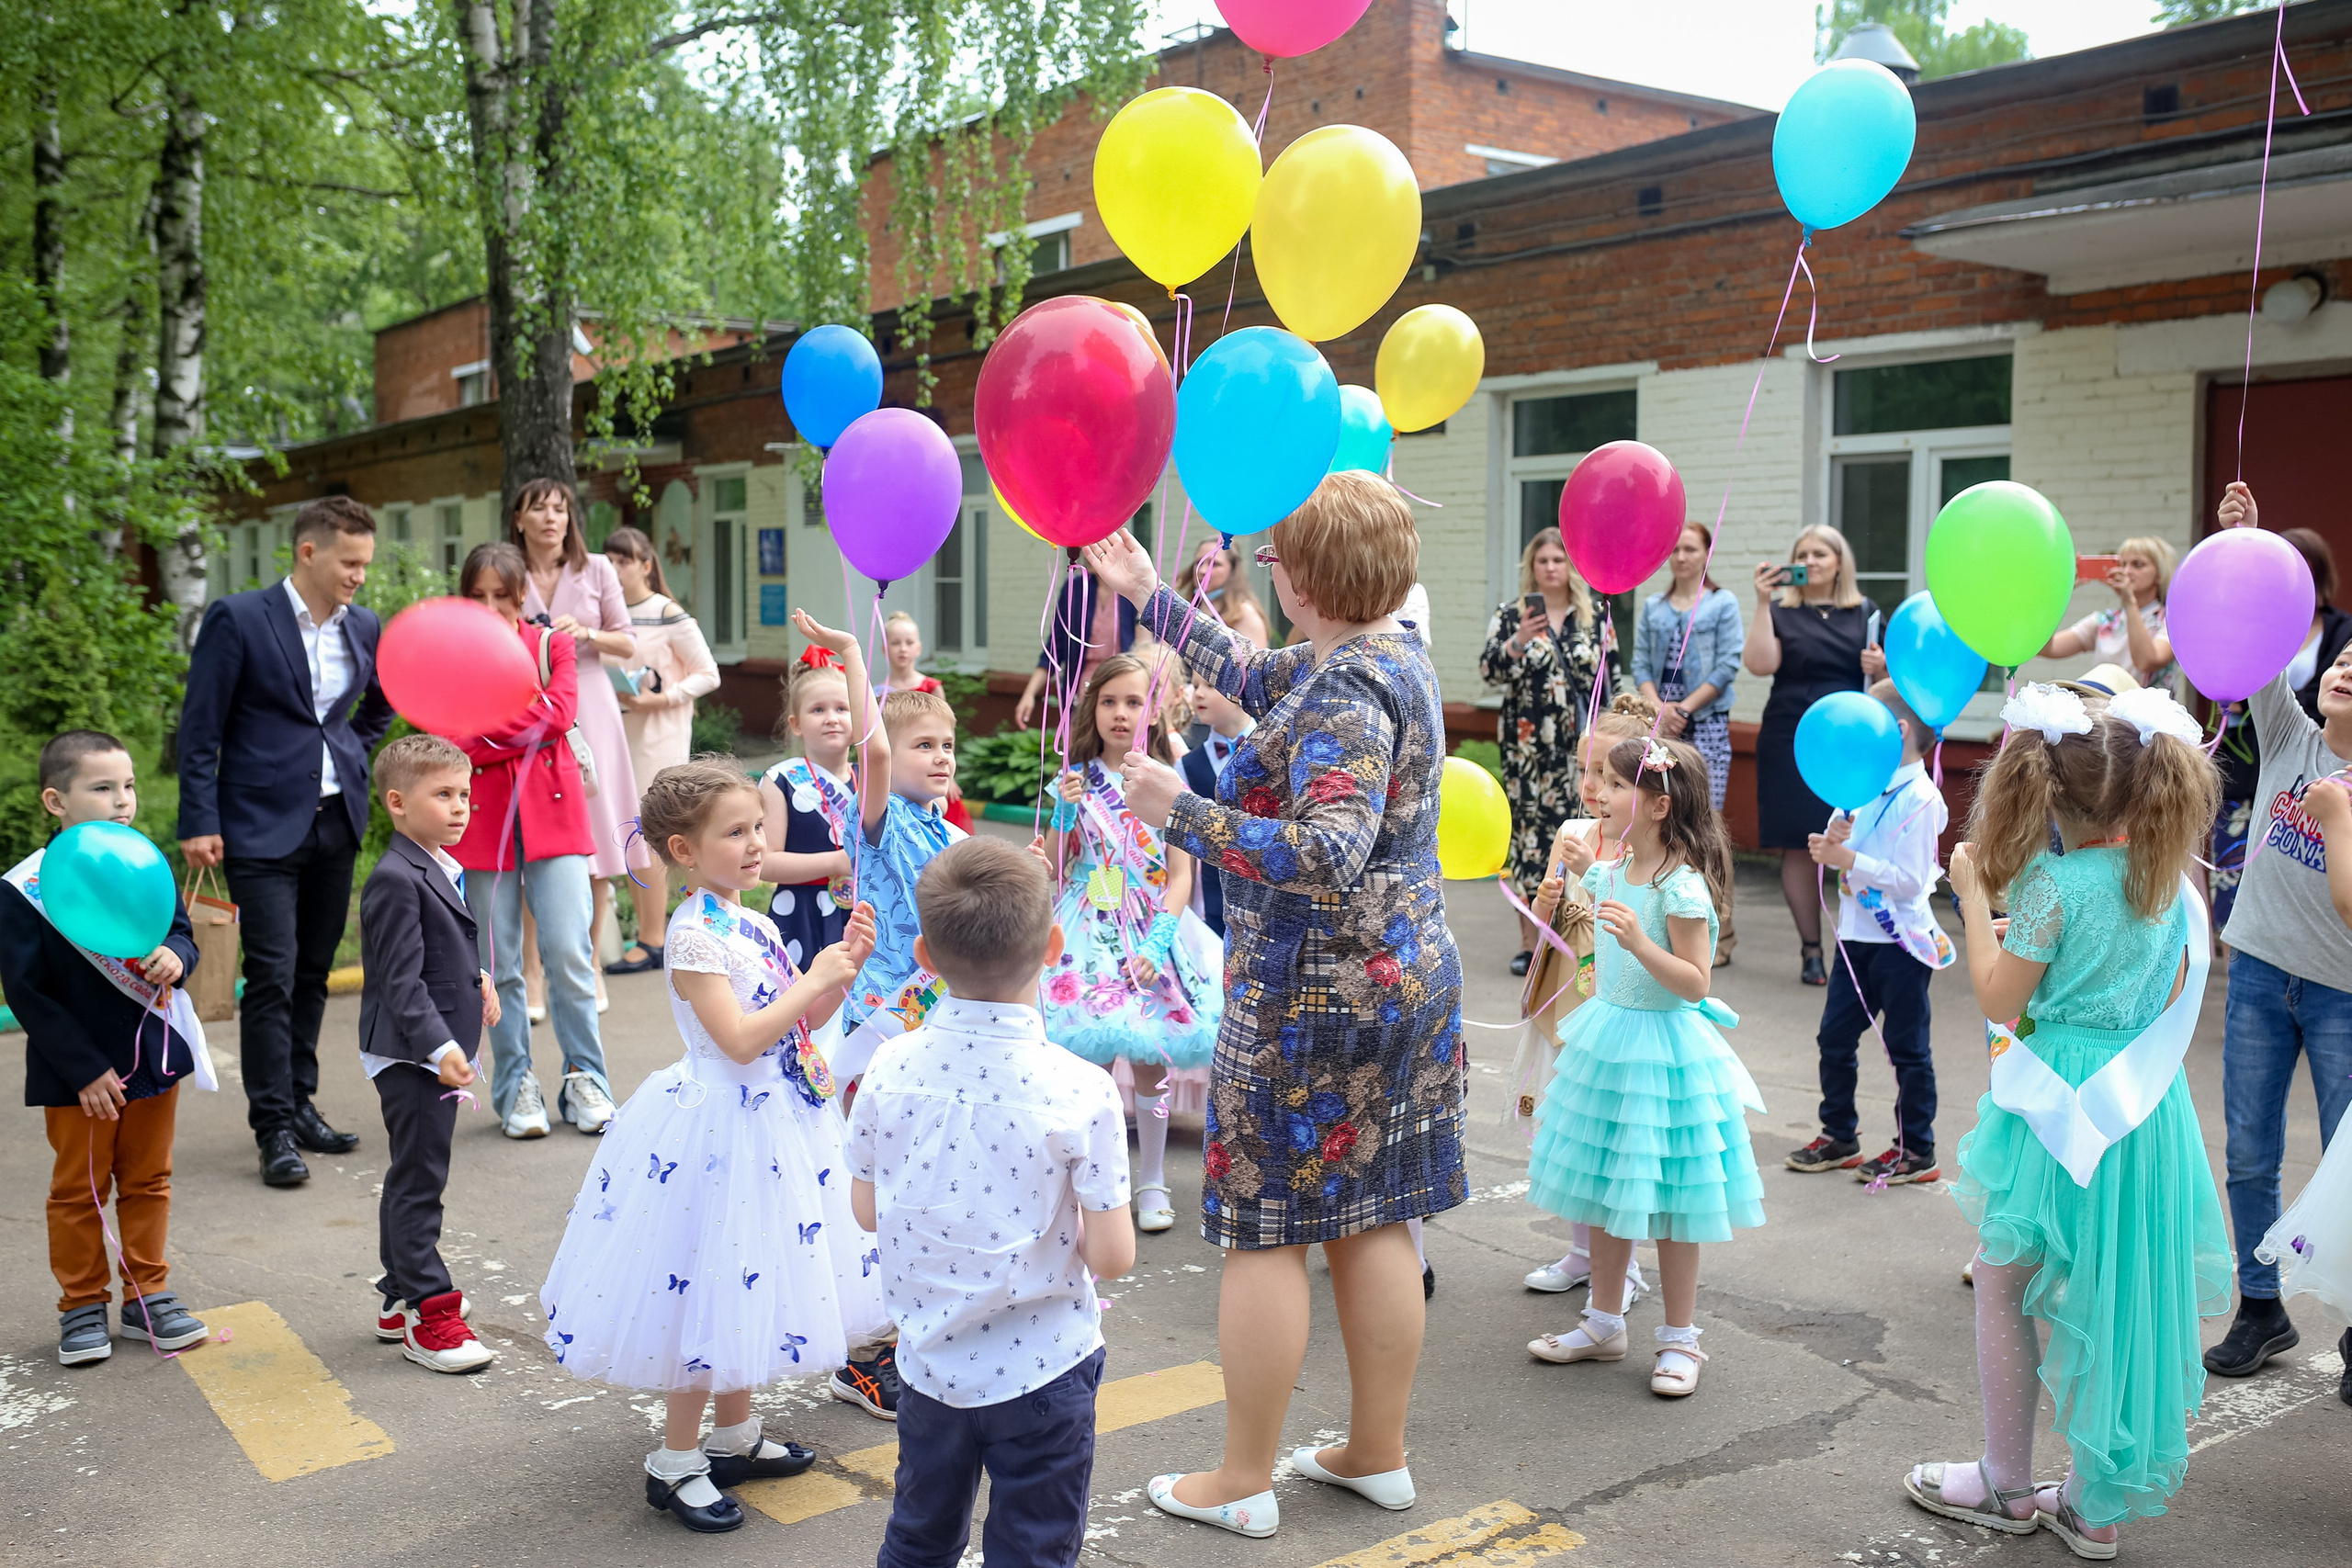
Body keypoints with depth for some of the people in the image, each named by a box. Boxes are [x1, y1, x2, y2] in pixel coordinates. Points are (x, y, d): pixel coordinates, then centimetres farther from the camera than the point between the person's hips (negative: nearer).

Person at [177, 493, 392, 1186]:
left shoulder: (364, 628, 7)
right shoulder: (237, 619, -8)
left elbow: (381, 705, 28)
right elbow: (200, 729, -8)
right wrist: (198, 823, -12)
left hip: (336, 821, 6)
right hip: (262, 824, -5)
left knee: (313, 971, 13)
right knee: (272, 975, -7)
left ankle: (300, 1104, 24)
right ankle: (274, 1129, 0)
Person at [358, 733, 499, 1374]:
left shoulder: (441, 870, 11)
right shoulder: (395, 879, -19)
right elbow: (401, 981, -23)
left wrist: (476, 978, 15)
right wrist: (440, 1047, -27)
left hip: (440, 1049, 10)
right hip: (409, 1055, -10)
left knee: (413, 1177, 18)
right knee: (418, 1181, -4)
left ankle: (401, 1296, 29)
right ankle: (427, 1314, 3)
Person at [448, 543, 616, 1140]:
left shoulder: (552, 646, 10)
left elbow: (558, 715, -7)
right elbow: (446, 742, -4)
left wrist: (486, 732, -10)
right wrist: (522, 728, -11)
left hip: (551, 812, 0)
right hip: (482, 818, 0)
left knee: (569, 952, -5)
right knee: (499, 963, 3)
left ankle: (585, 1082, 8)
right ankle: (516, 1089, 14)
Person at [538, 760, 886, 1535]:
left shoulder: (752, 923, 7)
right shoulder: (693, 935, -19)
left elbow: (801, 1020, 13)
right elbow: (739, 1040, -26)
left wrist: (842, 965, -2)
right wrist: (812, 982, -20)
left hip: (774, 1122, 9)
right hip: (722, 1130, -9)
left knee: (749, 1284, 18)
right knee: (711, 1287, 0)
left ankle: (735, 1436, 33)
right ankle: (676, 1463, 15)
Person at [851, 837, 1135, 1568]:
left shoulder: (890, 1068, -11)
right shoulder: (1078, 1093, -21)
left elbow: (867, 1210, 1)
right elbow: (1112, 1255, -17)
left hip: (930, 1362, 4)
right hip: (1042, 1369, -3)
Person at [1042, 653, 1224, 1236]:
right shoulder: (1077, 780, 2)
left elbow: (1181, 874, -2)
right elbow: (1052, 869, 3)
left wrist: (1158, 941, -14)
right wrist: (1066, 811, -11)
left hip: (1152, 931, 0)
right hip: (1090, 932, 0)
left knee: (1150, 1059, 4)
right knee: (1092, 1057, -1)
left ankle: (1152, 1181, 19)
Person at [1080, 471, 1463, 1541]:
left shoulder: (1345, 697, -22)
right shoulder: (1390, 654, 8)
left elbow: (1328, 857, -33)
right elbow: (1251, 678, 23)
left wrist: (1183, 813, -27)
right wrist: (1148, 596, 26)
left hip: (1311, 995, -9)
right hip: (1404, 979, 9)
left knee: (1266, 1231, 3)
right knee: (1373, 1224, 16)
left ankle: (1243, 1482, 16)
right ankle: (1377, 1454, 28)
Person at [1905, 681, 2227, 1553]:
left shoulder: (2053, 882, -18)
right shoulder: (2168, 877, 2)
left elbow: (1999, 1000, -11)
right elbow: (2174, 997, 11)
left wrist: (1972, 894, -4)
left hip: (2060, 1108, -6)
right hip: (2144, 1105, 6)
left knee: (2004, 1286, 11)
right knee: (2115, 1298, 15)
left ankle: (2009, 1487, 22)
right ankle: (2095, 1504, 24)